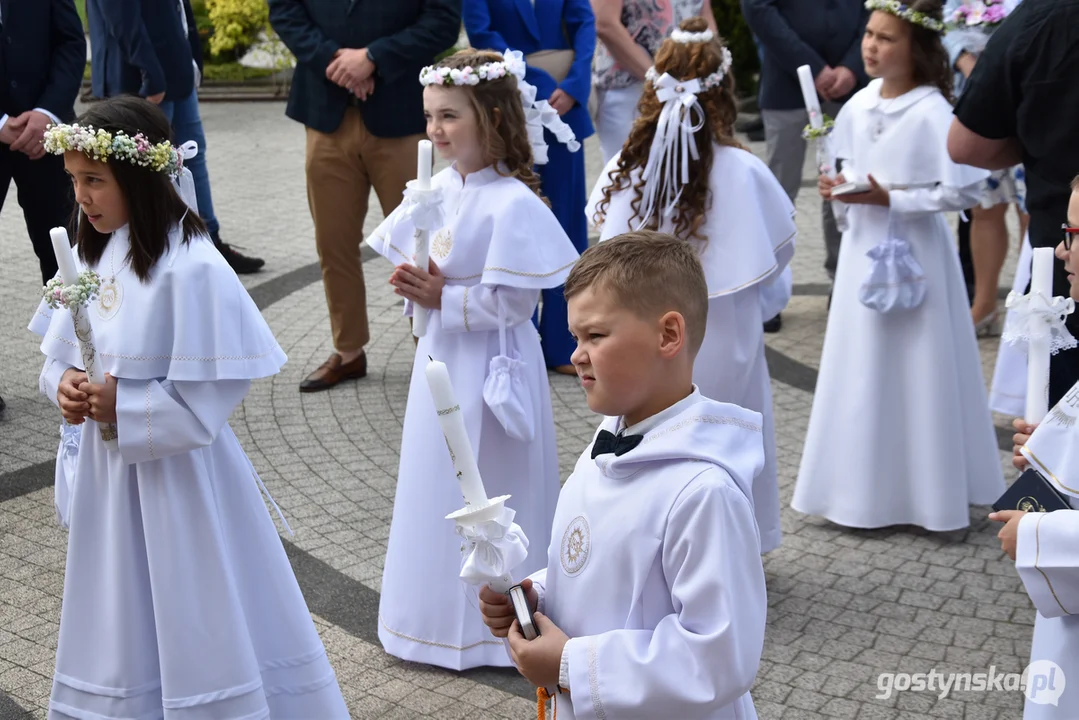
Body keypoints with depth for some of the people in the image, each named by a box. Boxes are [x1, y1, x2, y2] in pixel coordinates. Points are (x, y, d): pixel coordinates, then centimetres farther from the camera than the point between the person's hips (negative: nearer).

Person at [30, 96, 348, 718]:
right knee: (124, 626, 20)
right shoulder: (95, 251, 3)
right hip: (108, 470, 7)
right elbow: (62, 348, 13)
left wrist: (124, 407, -21)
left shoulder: (190, 268, -20)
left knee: (198, 625, 7)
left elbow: (213, 393, -20)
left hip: (175, 473, -7)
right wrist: (64, 383, -7)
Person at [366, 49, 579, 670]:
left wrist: (443, 298, -19)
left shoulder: (514, 204, -20)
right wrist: (412, 286, -8)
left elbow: (512, 300, -21)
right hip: (440, 358, 8)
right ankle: (442, 611, 35)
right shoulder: (438, 188, 3)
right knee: (439, 481, 18)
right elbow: (413, 262, 13)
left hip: (489, 367, -8)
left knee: (487, 490, 4)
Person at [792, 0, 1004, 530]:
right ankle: (866, 486, 26)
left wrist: (891, 200, -20)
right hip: (864, 249, 7)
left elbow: (964, 191, -19)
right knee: (863, 370, 13)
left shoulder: (932, 113, -17)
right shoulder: (859, 104, 3)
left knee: (913, 371, 3)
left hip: (911, 254, -7)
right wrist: (839, 186, -4)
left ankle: (921, 490, 18)